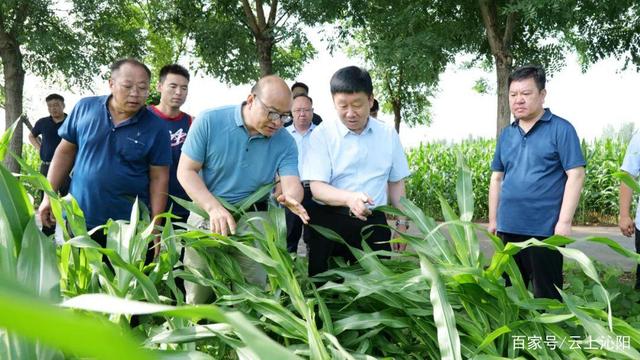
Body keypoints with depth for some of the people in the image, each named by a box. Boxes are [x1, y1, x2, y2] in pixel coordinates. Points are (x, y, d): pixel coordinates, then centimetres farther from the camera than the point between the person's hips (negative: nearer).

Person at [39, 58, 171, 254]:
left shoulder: (156, 128, -8)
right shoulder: (84, 108, -2)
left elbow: (159, 178, -6)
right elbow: (65, 152, 7)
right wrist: (49, 196, 4)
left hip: (128, 227, -2)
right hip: (78, 220, 3)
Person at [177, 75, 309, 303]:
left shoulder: (285, 142, -4)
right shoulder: (209, 122, -11)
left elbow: (292, 183, -15)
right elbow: (186, 171, -11)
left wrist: (291, 197, -41)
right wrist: (215, 208, -26)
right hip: (207, 215, -1)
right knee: (197, 298, 10)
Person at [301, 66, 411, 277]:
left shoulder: (388, 134, 4)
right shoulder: (322, 134, -5)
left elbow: (396, 182, 13)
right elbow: (317, 187, -13)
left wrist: (402, 224, 9)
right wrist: (349, 198, -30)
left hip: (373, 222, 2)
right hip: (328, 222, -2)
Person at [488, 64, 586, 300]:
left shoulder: (561, 129, -6)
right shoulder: (506, 134, 11)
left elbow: (575, 175, -11)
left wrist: (564, 221, -16)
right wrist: (493, 219, 12)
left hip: (545, 229, -6)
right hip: (509, 228, 6)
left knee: (546, 295, 4)